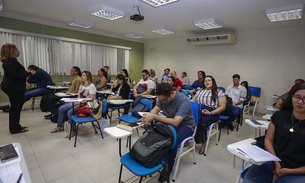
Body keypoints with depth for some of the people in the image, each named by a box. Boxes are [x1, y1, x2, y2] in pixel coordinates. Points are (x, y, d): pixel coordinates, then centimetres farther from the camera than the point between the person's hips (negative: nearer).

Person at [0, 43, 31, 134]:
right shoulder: (12, 61, -17)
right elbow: (14, 75, -24)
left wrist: (26, 73, 12)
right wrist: (28, 73, -18)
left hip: (11, 87, 10)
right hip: (14, 88, -10)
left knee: (15, 107, 16)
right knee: (16, 107, -2)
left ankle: (15, 126, 26)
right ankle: (15, 128, 8)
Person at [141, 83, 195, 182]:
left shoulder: (183, 101, -30)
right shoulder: (163, 98, -9)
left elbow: (175, 122, -38)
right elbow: (155, 110, -11)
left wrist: (154, 117, -43)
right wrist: (148, 117, -34)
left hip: (186, 125, -5)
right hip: (171, 121, 6)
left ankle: (168, 167, -6)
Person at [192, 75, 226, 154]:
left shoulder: (219, 92, 5)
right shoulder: (200, 91, 20)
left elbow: (222, 107, -1)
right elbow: (192, 101, 18)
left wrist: (210, 113, -13)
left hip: (211, 114, -4)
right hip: (198, 111, 4)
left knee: (201, 122, -33)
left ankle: (203, 143, -10)